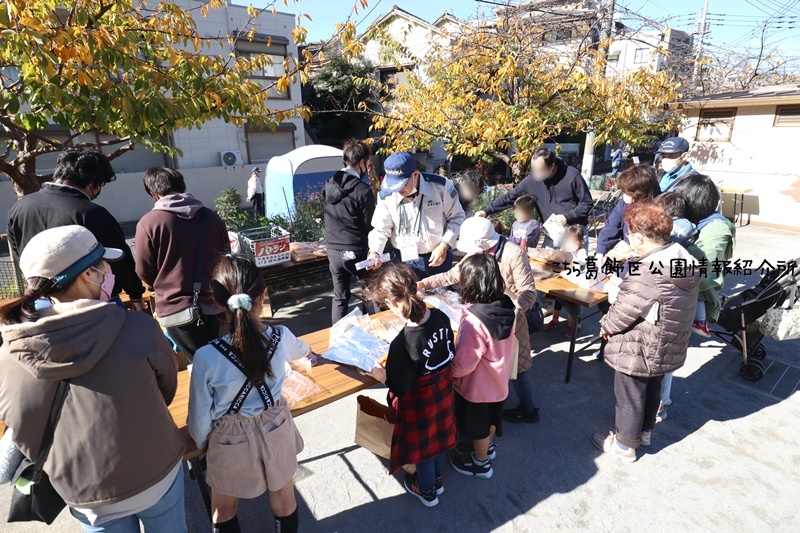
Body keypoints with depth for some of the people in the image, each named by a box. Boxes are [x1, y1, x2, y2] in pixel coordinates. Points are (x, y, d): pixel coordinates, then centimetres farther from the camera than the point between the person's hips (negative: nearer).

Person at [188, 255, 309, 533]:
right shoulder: (281, 338, -20)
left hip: (231, 441, -2)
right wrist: (306, 349, 34)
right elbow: (298, 349, 8)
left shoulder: (207, 357, -29)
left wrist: (201, 442, 9)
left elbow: (200, 417, -15)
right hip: (276, 431, 3)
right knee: (284, 500, 27)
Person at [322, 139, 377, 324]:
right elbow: (370, 225, -11)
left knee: (340, 297, 15)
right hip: (356, 251, -5)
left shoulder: (328, 185, 3)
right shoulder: (363, 190, -15)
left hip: (333, 250, 6)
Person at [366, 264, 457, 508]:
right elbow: (450, 352, -1)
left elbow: (398, 388, -27)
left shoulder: (403, 343, -38)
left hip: (419, 399, -6)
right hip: (443, 390, 6)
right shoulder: (441, 317, -18)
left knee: (421, 442, 21)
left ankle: (427, 490, 48)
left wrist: (378, 372, -11)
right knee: (438, 433, 28)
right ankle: (437, 479, 54)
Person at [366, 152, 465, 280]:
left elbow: (456, 217, -2)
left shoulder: (440, 186, -14)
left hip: (438, 257, 0)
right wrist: (374, 252, -19)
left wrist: (445, 245, -13)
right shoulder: (387, 195, -9)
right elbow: (381, 229, -1)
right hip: (404, 261, 1)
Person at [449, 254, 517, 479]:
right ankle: (488, 446, 56)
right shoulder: (506, 308, -15)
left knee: (477, 425, 19)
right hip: (498, 379, 7)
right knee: (490, 418, 31)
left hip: (477, 386, -6)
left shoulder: (473, 322, -37)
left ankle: (480, 463, 43)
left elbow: (462, 365, -28)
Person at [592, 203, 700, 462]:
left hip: (638, 353, -8)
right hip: (669, 349, 9)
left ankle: (625, 446, 31)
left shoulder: (647, 273, -33)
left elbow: (624, 310, -23)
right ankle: (645, 431, 50)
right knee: (652, 390, 28)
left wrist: (606, 326, -4)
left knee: (630, 397, 12)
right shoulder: (687, 260, -4)